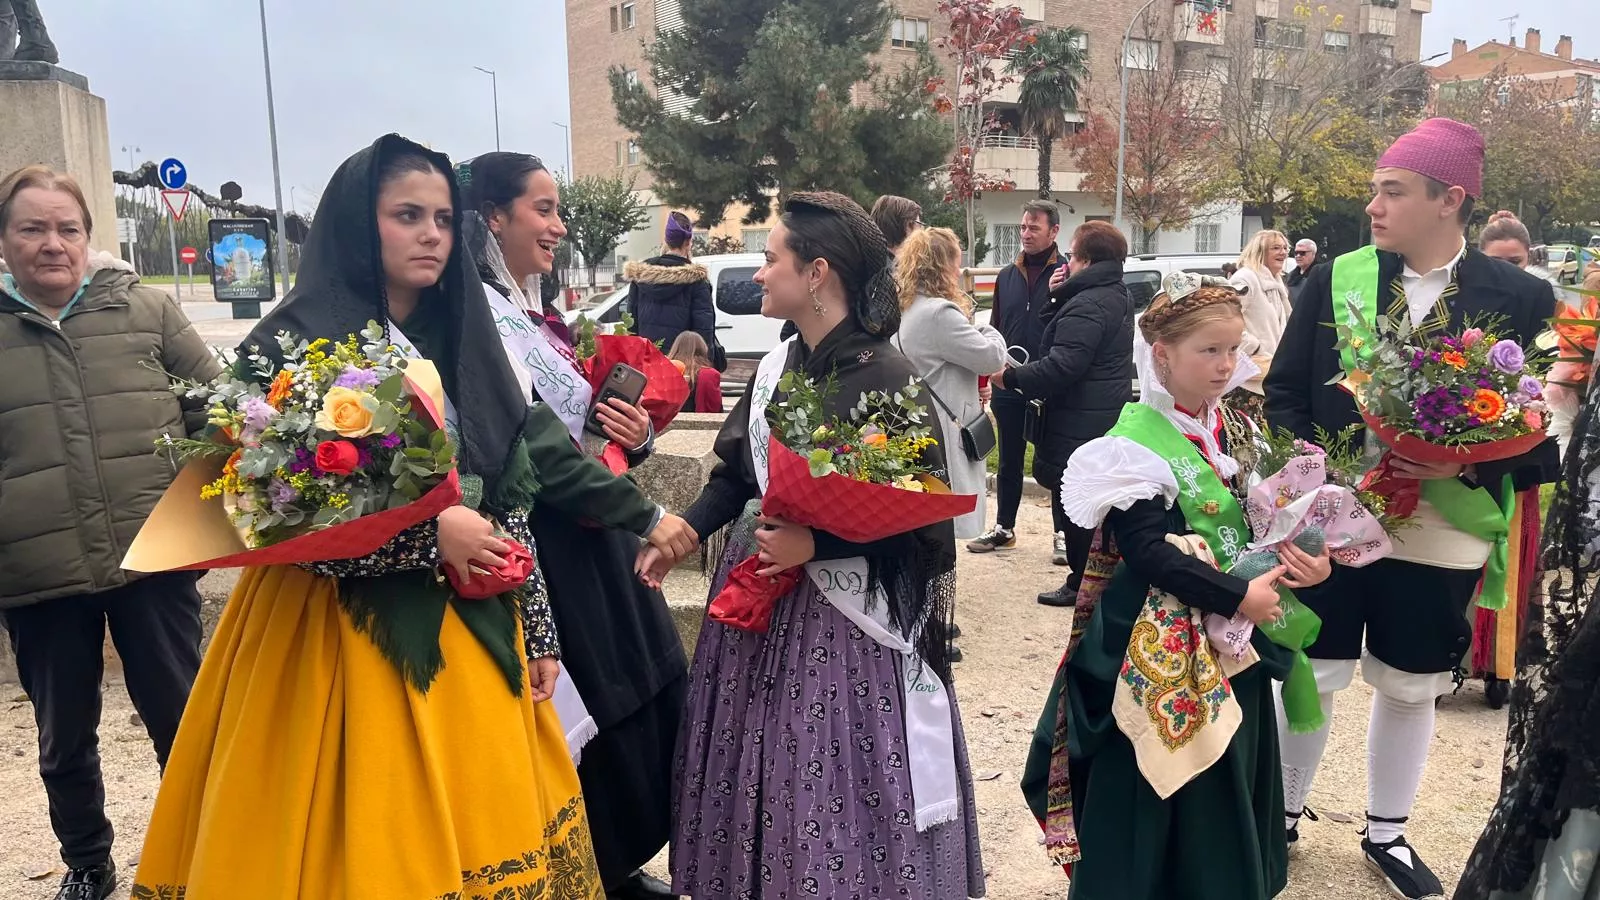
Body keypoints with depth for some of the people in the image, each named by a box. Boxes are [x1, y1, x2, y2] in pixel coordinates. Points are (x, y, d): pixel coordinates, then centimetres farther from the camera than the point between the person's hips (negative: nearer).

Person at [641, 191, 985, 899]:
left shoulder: (888, 379, -16)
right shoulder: (776, 368, 5)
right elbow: (733, 476, 13)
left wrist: (817, 544, -21)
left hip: (840, 620, -7)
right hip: (756, 599, 7)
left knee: (836, 791, 3)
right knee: (759, 777, 17)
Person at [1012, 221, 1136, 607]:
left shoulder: (1087, 306, -21)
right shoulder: (1118, 297, 13)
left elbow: (1061, 367, -29)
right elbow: (1064, 335, 16)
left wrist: (1009, 378, -19)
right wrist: (1057, 298, 4)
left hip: (1079, 427, -11)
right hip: (1108, 421, 11)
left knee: (1073, 508, 0)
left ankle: (1082, 584, 10)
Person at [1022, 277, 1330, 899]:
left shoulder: (1233, 431, 6)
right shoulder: (1136, 444, -17)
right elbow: (1147, 551, -24)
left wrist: (1305, 558, -8)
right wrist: (1237, 598, -23)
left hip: (1237, 640, 8)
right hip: (1164, 647, -7)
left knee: (1232, 782, 19)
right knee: (1159, 790, 4)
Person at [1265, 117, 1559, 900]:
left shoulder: (1520, 298, -5)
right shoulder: (1333, 279, -3)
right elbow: (1283, 392, 1)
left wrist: (1466, 466, -20)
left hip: (1443, 532, 0)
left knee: (1410, 688, 15)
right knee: (1311, 674, 9)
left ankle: (1386, 833, 36)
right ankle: (1280, 817, 30)